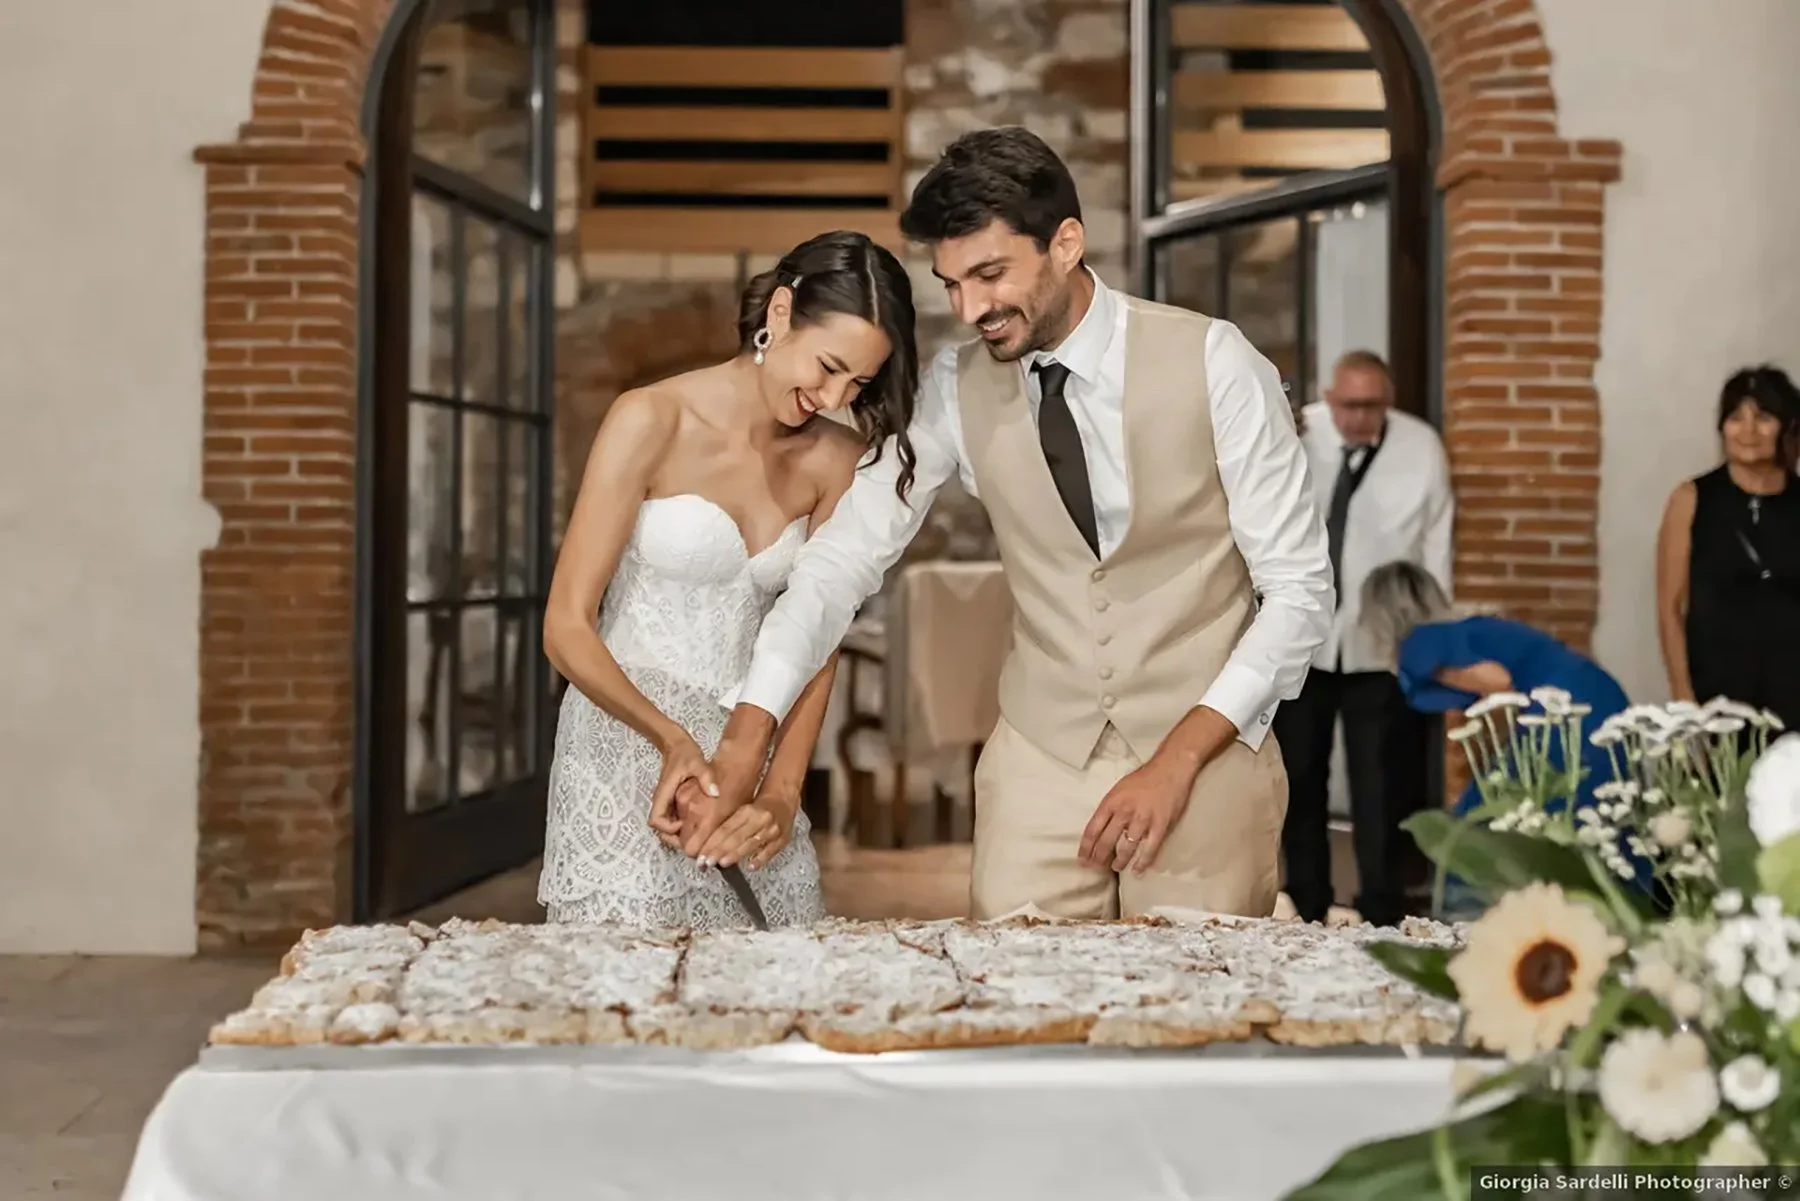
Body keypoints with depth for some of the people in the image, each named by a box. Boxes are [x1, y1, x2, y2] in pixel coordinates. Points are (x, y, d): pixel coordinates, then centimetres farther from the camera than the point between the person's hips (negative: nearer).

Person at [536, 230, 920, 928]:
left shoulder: (833, 460, 2)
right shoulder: (652, 421, -11)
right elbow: (566, 627, -11)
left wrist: (783, 793, -10)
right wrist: (672, 739, -23)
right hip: (629, 742, -4)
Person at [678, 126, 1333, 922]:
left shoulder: (1212, 365, -12)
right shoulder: (956, 389, -3)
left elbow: (1299, 588, -9)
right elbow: (846, 554, -4)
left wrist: (1180, 759, -16)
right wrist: (748, 730, -16)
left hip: (1207, 759, -2)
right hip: (1039, 762, 2)